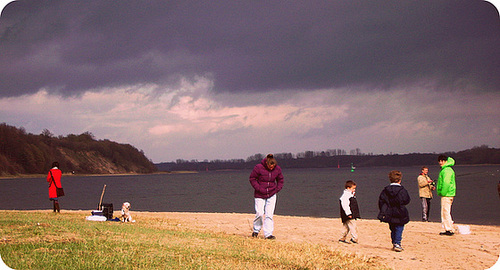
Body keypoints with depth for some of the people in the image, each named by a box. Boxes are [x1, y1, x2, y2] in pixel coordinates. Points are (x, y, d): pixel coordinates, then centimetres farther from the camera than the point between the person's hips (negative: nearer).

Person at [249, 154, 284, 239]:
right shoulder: (258, 167, -14)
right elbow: (252, 178, -5)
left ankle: (268, 234, 2)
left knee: (269, 215, -2)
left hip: (272, 195, 3)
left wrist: (277, 189, 1)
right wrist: (259, 188, -13)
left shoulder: (277, 169, -3)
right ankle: (256, 231, 14)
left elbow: (280, 179, 15)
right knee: (259, 213, -9)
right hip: (260, 195, -3)